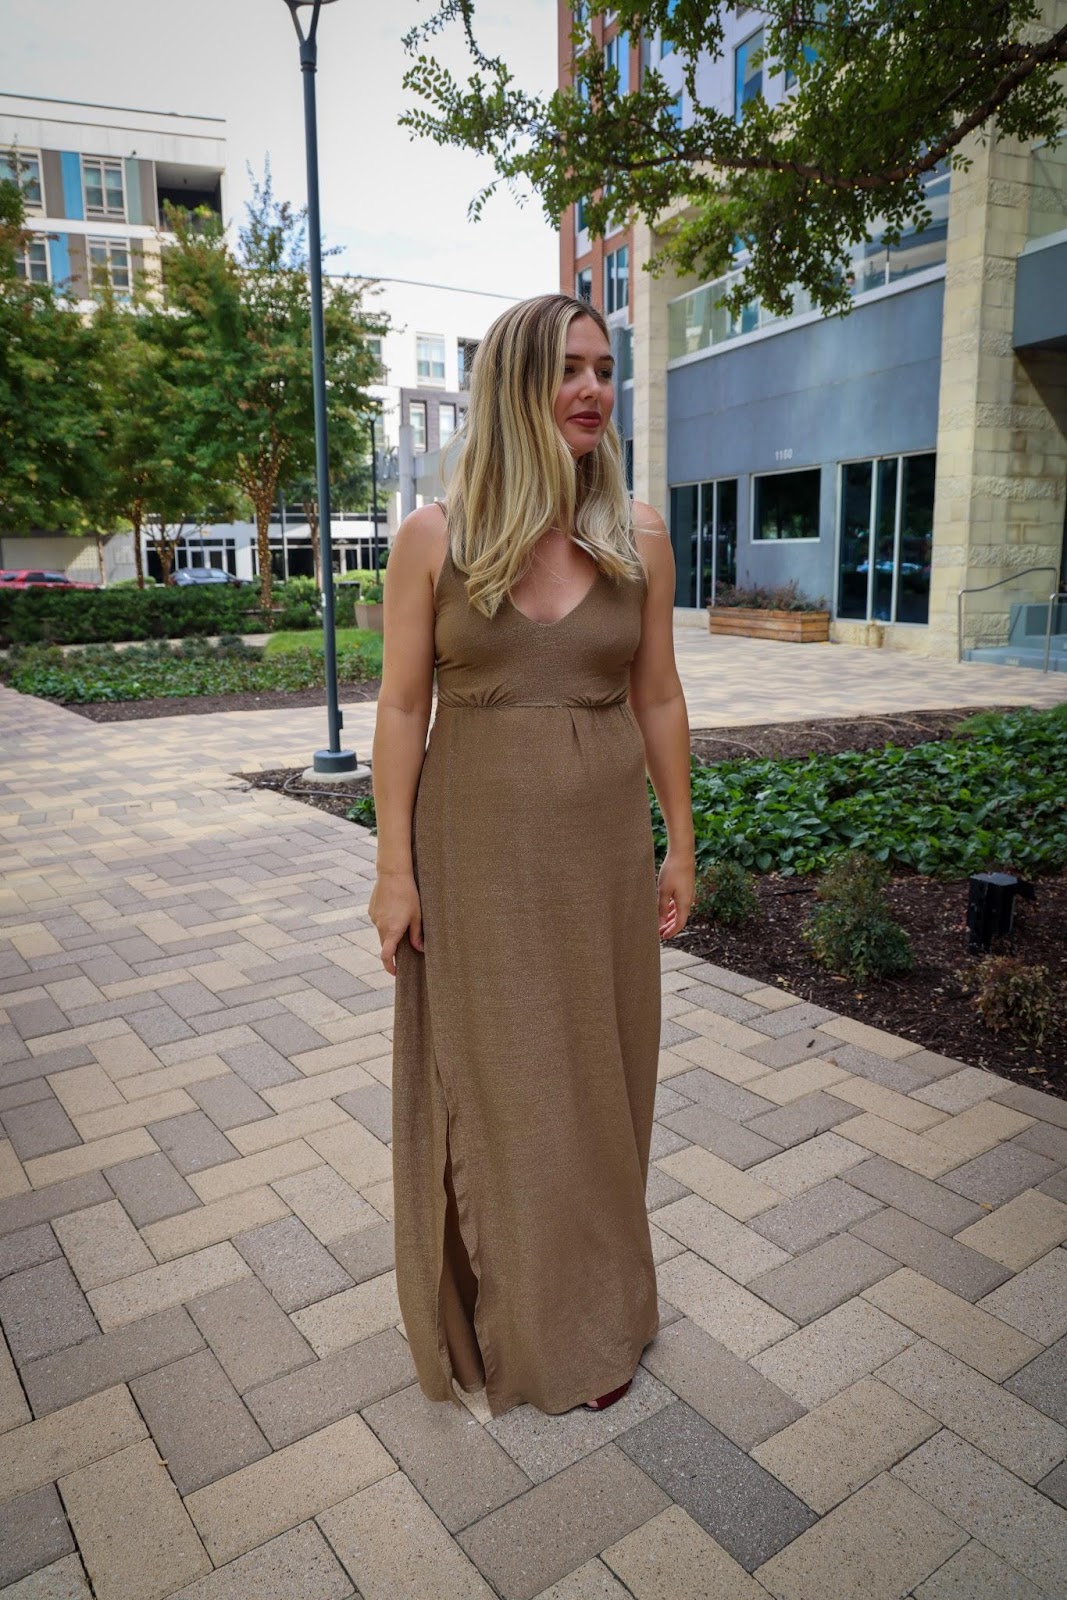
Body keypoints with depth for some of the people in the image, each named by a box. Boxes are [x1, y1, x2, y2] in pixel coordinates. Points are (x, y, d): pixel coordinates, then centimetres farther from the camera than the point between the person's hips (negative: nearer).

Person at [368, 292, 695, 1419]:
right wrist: (394, 869, -6)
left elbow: (658, 700, 6)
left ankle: (593, 1310, 39)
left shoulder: (638, 538, 1)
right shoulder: (435, 537, -5)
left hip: (600, 841, 2)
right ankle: (502, 1316, 35)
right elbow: (402, 708, -4)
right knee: (484, 1076, 11)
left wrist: (680, 846, 7)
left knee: (597, 1070, 14)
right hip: (475, 840, -2)